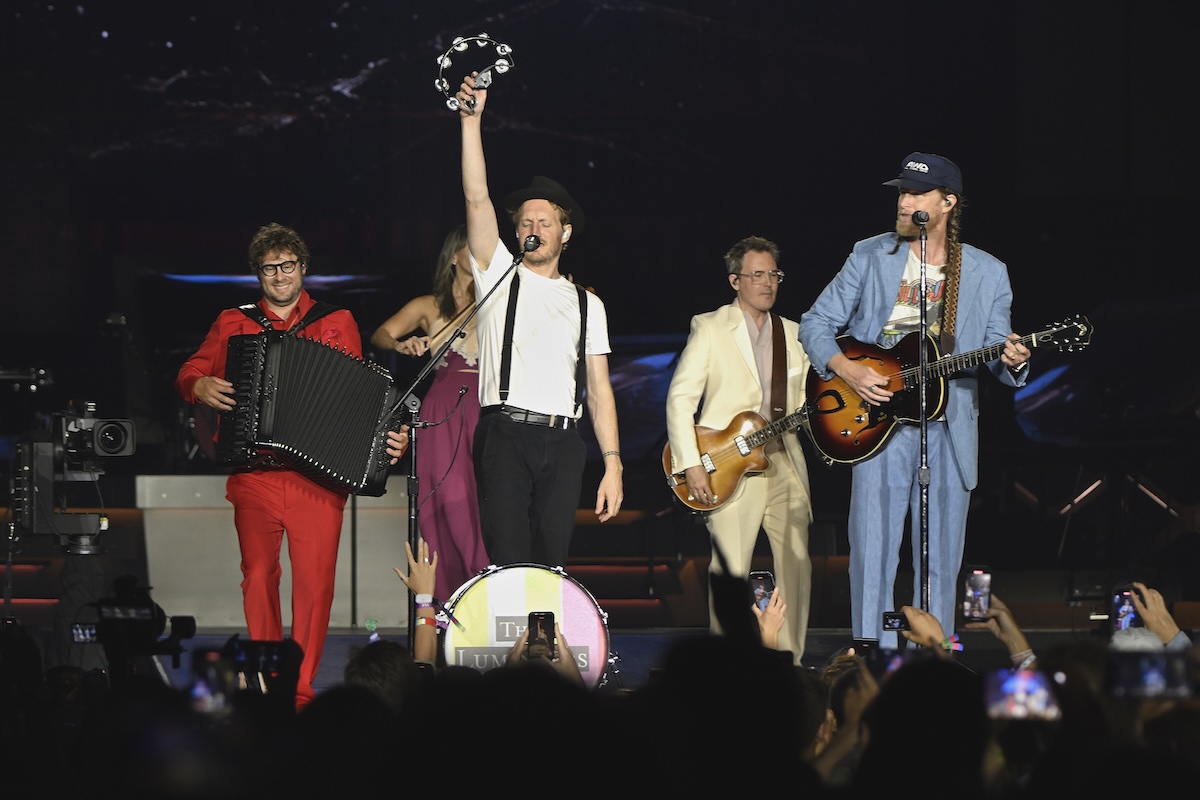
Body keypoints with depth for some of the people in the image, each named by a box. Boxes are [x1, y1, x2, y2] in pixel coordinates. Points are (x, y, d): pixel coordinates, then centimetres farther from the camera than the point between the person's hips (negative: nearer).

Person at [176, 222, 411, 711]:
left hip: (319, 474, -1)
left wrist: (390, 438, -5)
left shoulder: (337, 324, 14)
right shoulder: (232, 324, 16)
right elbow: (188, 374, 17)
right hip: (254, 473, 1)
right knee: (259, 576, -1)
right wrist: (200, 387, -6)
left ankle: (302, 687, -3)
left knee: (315, 581, -8)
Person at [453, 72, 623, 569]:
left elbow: (599, 389, 13)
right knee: (509, 566, -11)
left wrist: (613, 464, 3)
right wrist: (471, 120, -10)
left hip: (562, 443, 2)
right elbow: (477, 198, 0)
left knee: (551, 566, -2)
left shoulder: (587, 304, 18)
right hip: (506, 434, -2)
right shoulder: (500, 276, 12)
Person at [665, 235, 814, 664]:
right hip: (727, 464, -5)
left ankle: (790, 659, 10)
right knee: (730, 570, -8)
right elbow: (680, 398, -4)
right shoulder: (710, 328, 1)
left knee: (797, 564, 1)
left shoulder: (792, 335, 17)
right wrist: (691, 464, -12)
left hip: (785, 463, 5)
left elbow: (806, 402, 19)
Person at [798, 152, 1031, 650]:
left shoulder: (987, 274, 7)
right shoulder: (870, 257, 5)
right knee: (873, 552, -6)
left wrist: (1011, 361, -17)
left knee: (940, 561, 3)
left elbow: (997, 360, 7)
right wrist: (846, 369, -10)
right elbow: (815, 324, 7)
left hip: (949, 429, 1)